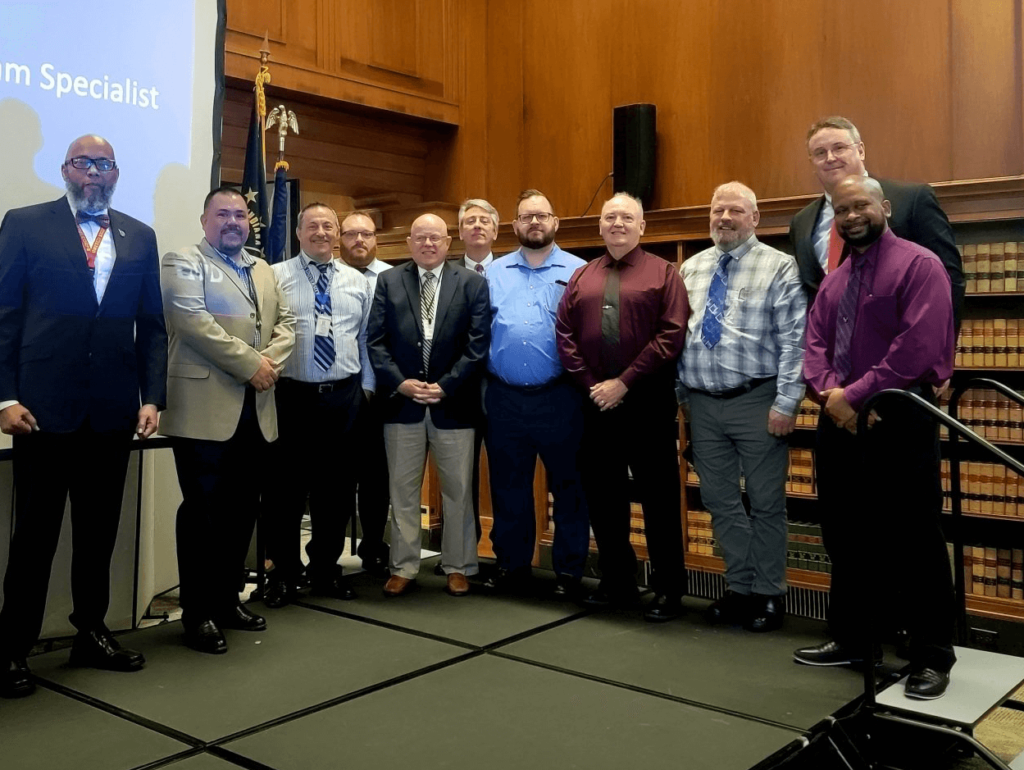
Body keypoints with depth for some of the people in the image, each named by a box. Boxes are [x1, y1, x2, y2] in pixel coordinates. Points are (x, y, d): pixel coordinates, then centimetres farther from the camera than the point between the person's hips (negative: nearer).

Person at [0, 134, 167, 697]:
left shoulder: (139, 238, 13)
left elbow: (152, 326, 11)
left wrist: (152, 397, 1)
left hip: (114, 410, 3)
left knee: (99, 531, 12)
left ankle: (91, 634, 25)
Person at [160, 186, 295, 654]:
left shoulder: (263, 271, 21)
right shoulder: (183, 263, 0)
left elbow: (286, 322, 13)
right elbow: (194, 322, -14)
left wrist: (272, 362, -7)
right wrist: (250, 364, -16)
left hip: (257, 410, 6)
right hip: (206, 409, -6)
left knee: (242, 510, 10)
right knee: (203, 512, -2)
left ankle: (227, 599, 23)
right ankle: (197, 613, 7)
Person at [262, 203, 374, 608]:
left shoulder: (358, 282, 10)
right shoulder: (276, 276, 1)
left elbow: (366, 337, 13)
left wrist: (366, 385, 9)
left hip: (344, 396, 3)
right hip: (290, 395, -3)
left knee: (337, 487, 10)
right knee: (285, 486, 3)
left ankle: (326, 570, 25)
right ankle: (283, 574, 18)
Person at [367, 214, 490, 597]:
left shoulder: (472, 283, 3)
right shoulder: (388, 281, 7)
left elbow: (477, 343, -4)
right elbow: (375, 340, 2)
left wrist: (446, 385, -12)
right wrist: (399, 382, -11)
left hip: (453, 402, -1)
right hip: (401, 400, 1)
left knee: (457, 490, 7)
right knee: (402, 489, 8)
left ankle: (458, 567, 20)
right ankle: (403, 567, 19)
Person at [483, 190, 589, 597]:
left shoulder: (578, 271, 1)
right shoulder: (494, 272, 10)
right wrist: (482, 385, 0)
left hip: (559, 398, -3)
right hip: (504, 399, 3)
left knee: (567, 486, 6)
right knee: (507, 486, 12)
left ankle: (569, 570, 18)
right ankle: (511, 564, 26)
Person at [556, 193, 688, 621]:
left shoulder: (662, 273, 1)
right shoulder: (581, 277, 13)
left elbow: (672, 335, -9)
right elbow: (564, 335, 7)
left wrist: (624, 383, -13)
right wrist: (591, 384, -5)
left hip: (648, 401, -4)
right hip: (595, 402, 4)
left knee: (658, 494, 1)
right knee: (601, 492, 10)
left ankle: (668, 589, 14)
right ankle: (616, 582, 24)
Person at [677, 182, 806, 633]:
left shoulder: (779, 267, -4)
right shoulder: (690, 268, 11)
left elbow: (794, 341, -10)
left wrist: (786, 403, -15)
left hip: (756, 401, -5)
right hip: (702, 402, 5)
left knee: (765, 503, 5)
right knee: (719, 501, 12)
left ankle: (768, 594, 20)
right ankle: (740, 586, 27)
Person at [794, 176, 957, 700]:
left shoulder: (918, 264, -6)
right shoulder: (833, 281, 16)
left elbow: (918, 345, -17)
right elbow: (815, 345, 9)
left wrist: (857, 395, -17)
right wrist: (831, 392, -11)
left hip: (897, 420, -7)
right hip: (838, 421, 7)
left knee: (912, 540, -1)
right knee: (844, 537, 14)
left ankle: (932, 657, 13)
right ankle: (849, 639, 28)